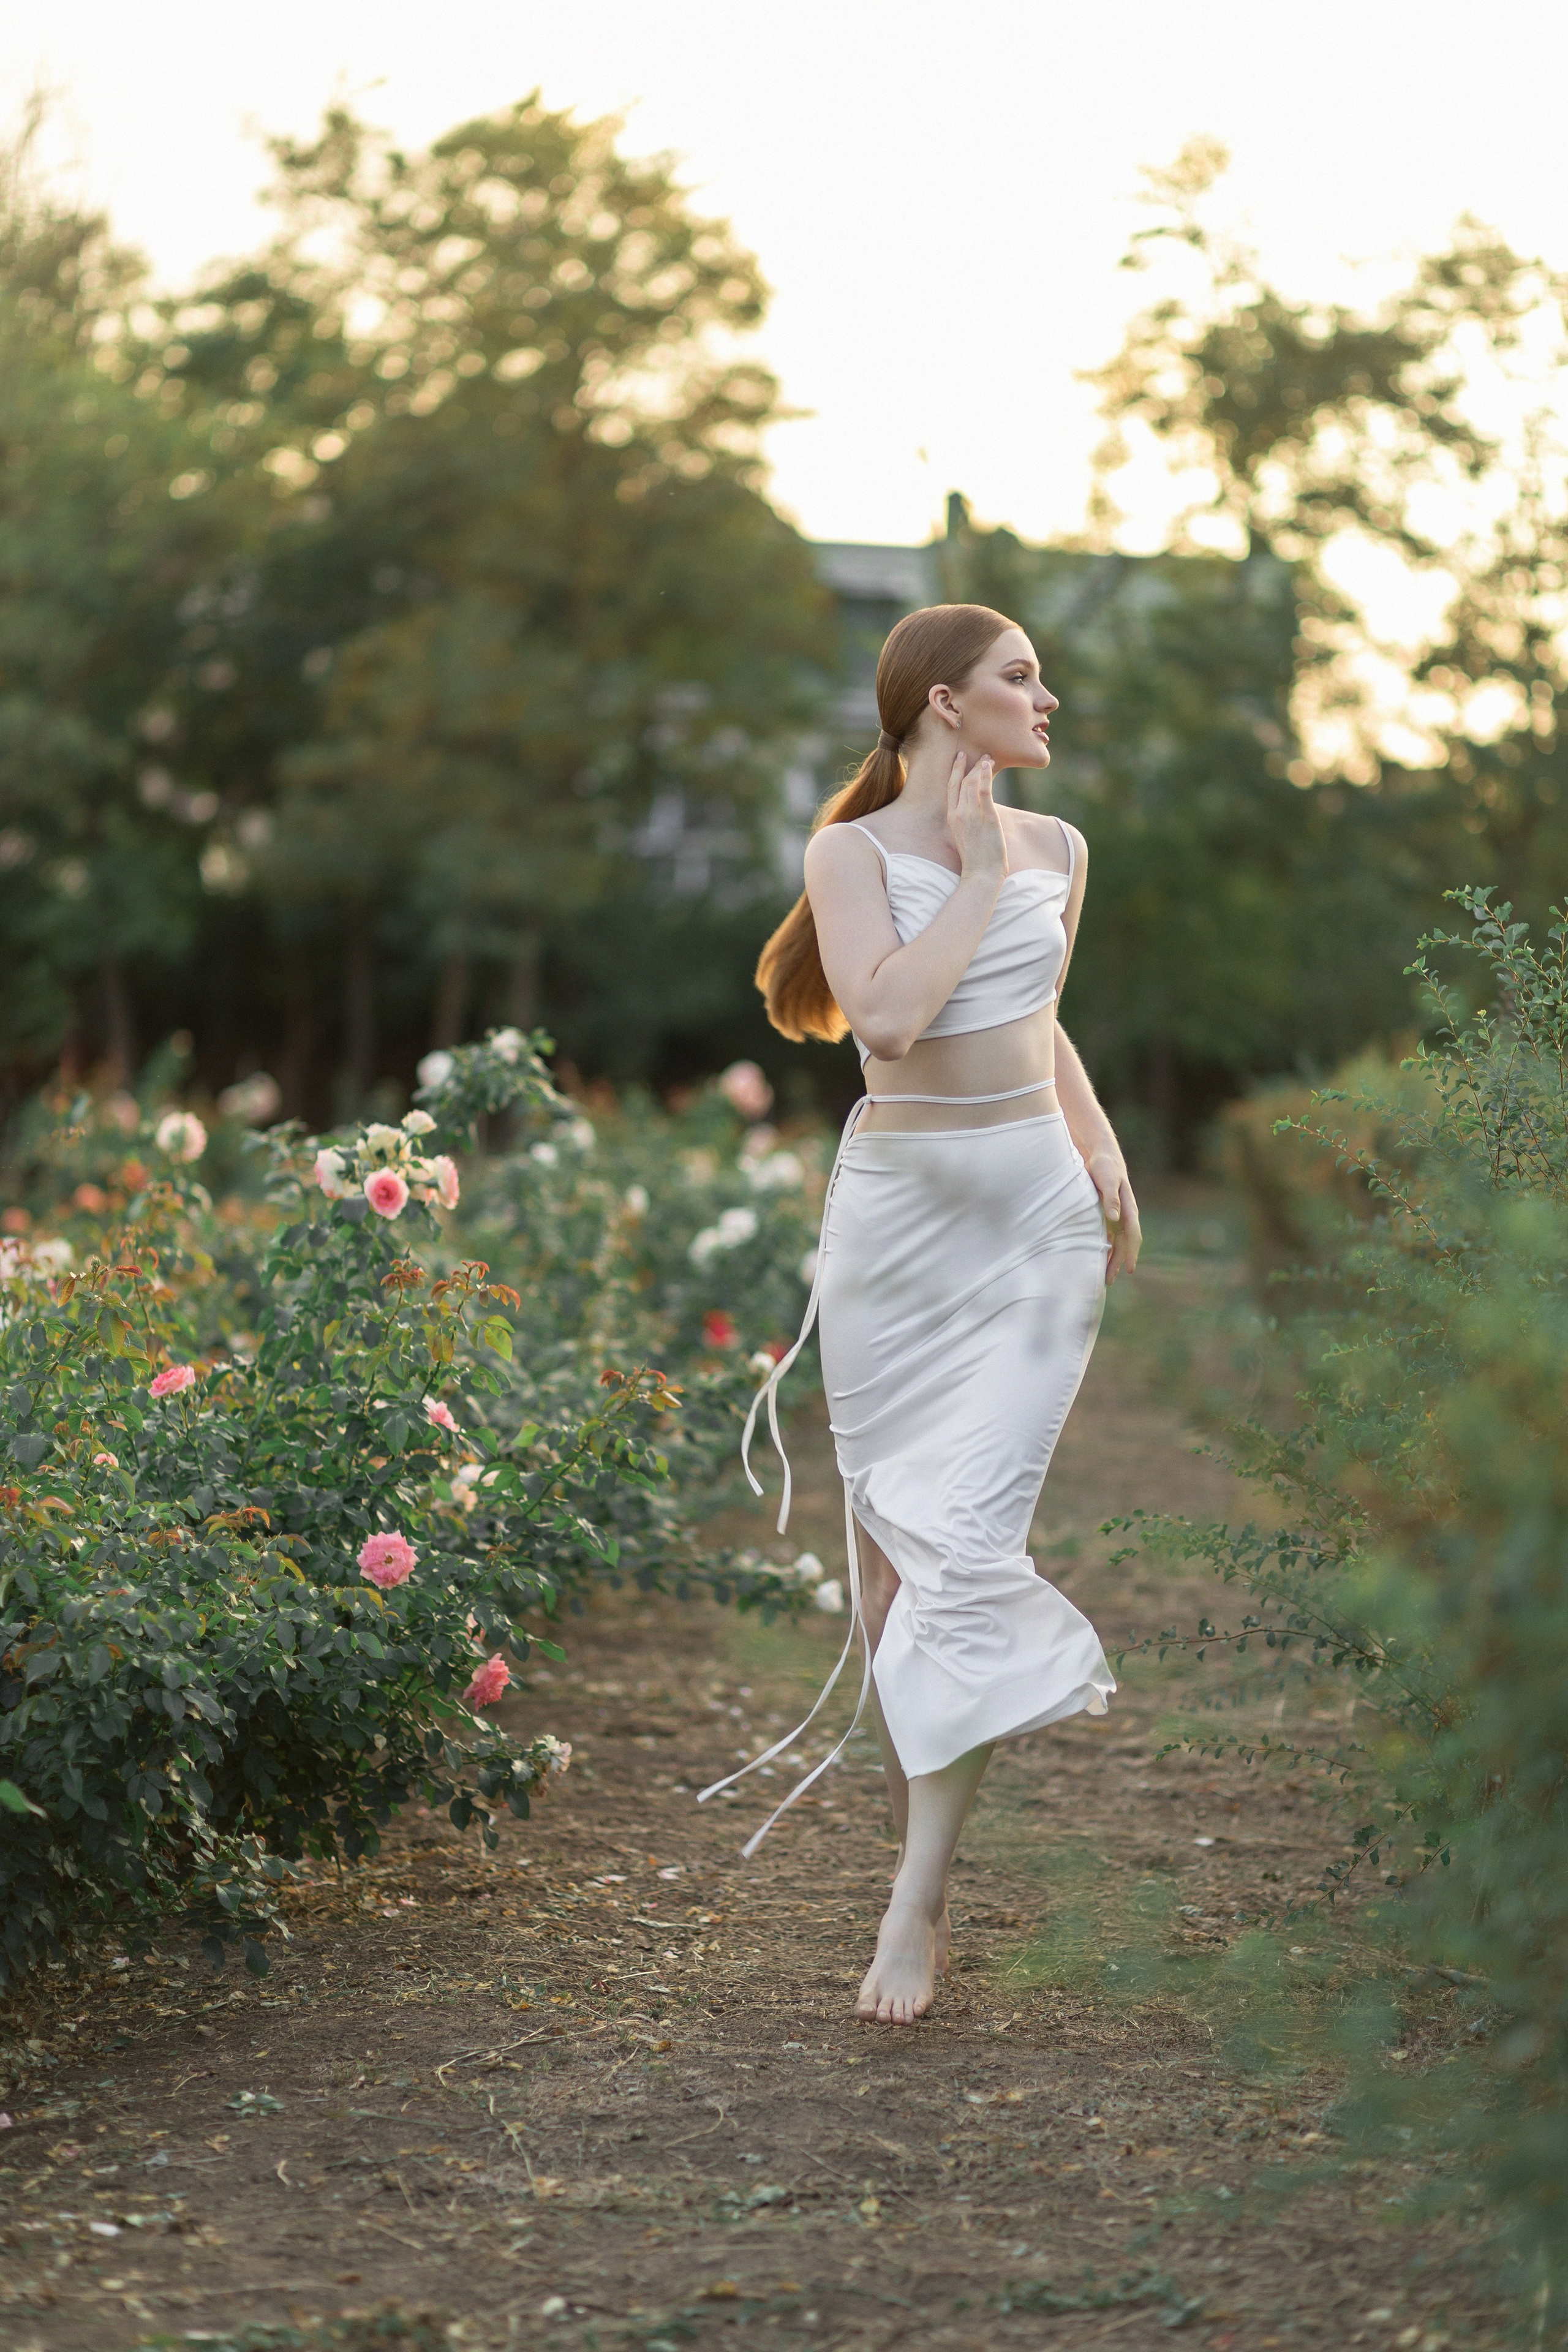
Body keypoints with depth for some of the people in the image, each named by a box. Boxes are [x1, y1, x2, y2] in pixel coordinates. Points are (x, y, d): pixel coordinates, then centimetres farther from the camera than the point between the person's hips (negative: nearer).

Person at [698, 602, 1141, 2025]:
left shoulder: (1057, 851, 10)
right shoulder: (854, 850, -4)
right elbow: (888, 1015, -20)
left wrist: (1107, 1157, 14)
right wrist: (974, 876, -12)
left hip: (1036, 1218, 2)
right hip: (895, 1212, -1)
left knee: (973, 1535, -10)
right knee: (890, 1537, 4)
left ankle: (917, 1906, -10)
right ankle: (916, 1833, 19)